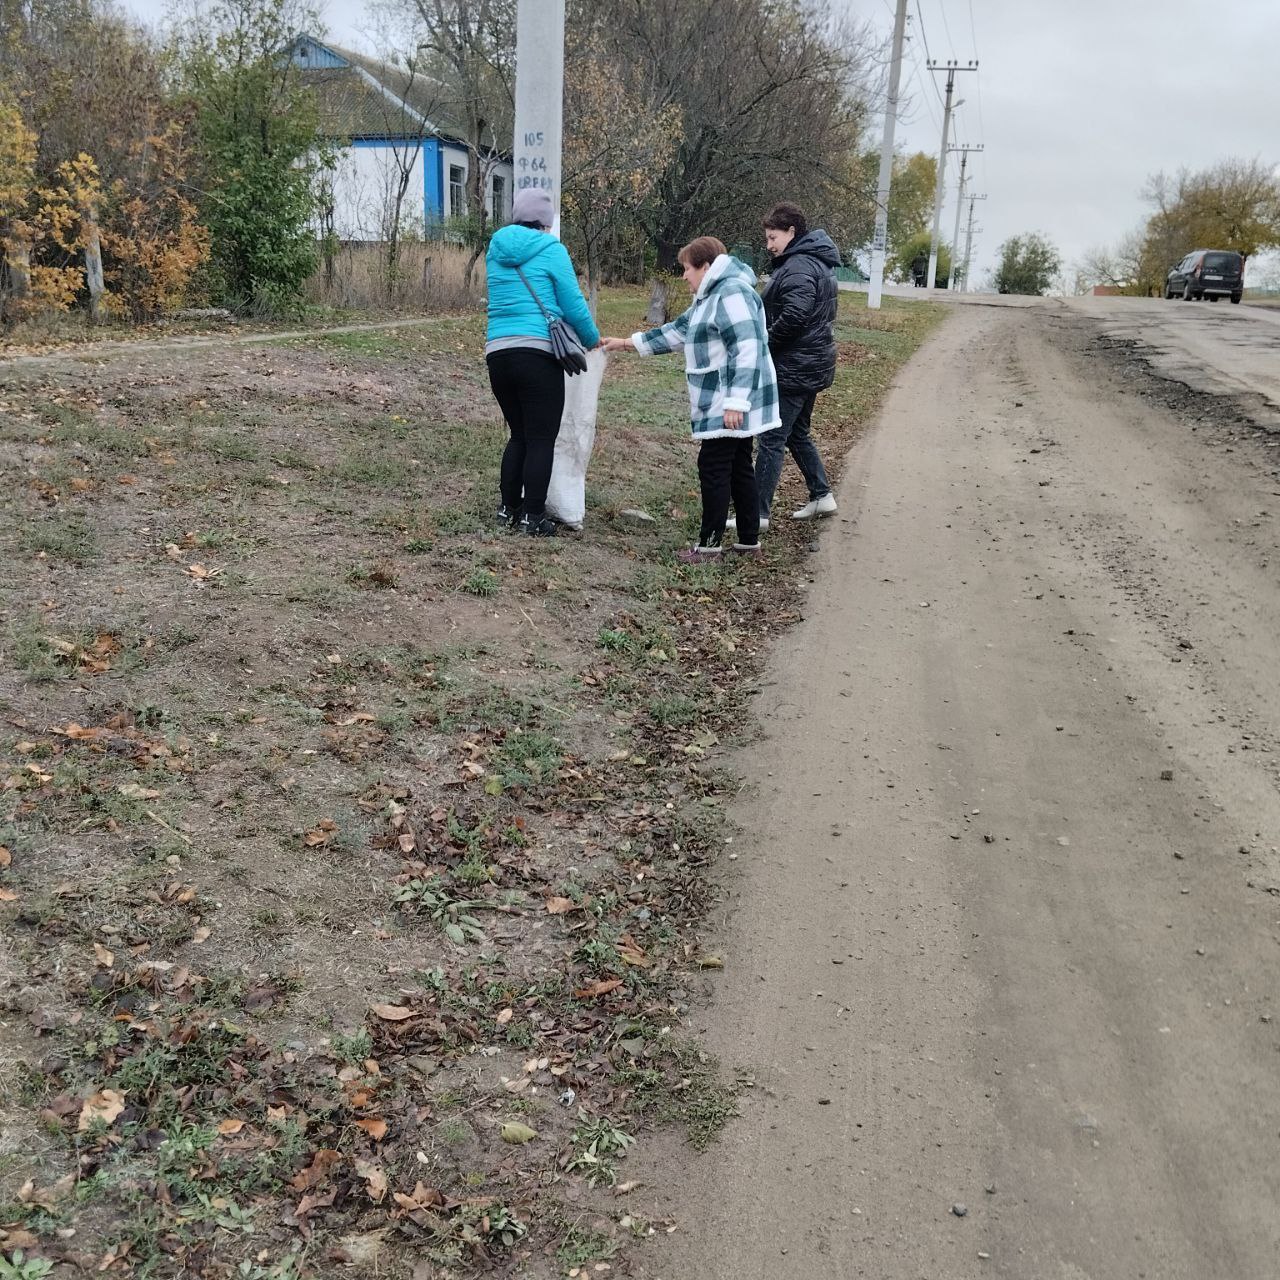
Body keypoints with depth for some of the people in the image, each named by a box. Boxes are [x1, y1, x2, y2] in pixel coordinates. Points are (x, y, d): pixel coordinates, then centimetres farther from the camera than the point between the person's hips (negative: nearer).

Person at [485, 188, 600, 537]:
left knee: (519, 435, 18)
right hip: (538, 354, -6)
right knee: (542, 439, 1)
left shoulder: (495, 250, 15)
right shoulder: (551, 249, -2)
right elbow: (573, 305, -3)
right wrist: (593, 340, 14)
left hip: (497, 352, 6)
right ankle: (533, 517, 1)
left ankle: (509, 509, 20)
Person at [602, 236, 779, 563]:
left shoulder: (732, 293, -15)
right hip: (722, 402, 10)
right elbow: (678, 331, 27)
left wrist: (736, 401, -28)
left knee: (713, 466, -6)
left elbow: (747, 350, -24)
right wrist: (628, 343, 26)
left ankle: (710, 544, 1)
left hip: (732, 403, -10)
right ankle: (749, 540, 18)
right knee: (738, 467, 12)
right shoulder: (711, 296, 18)